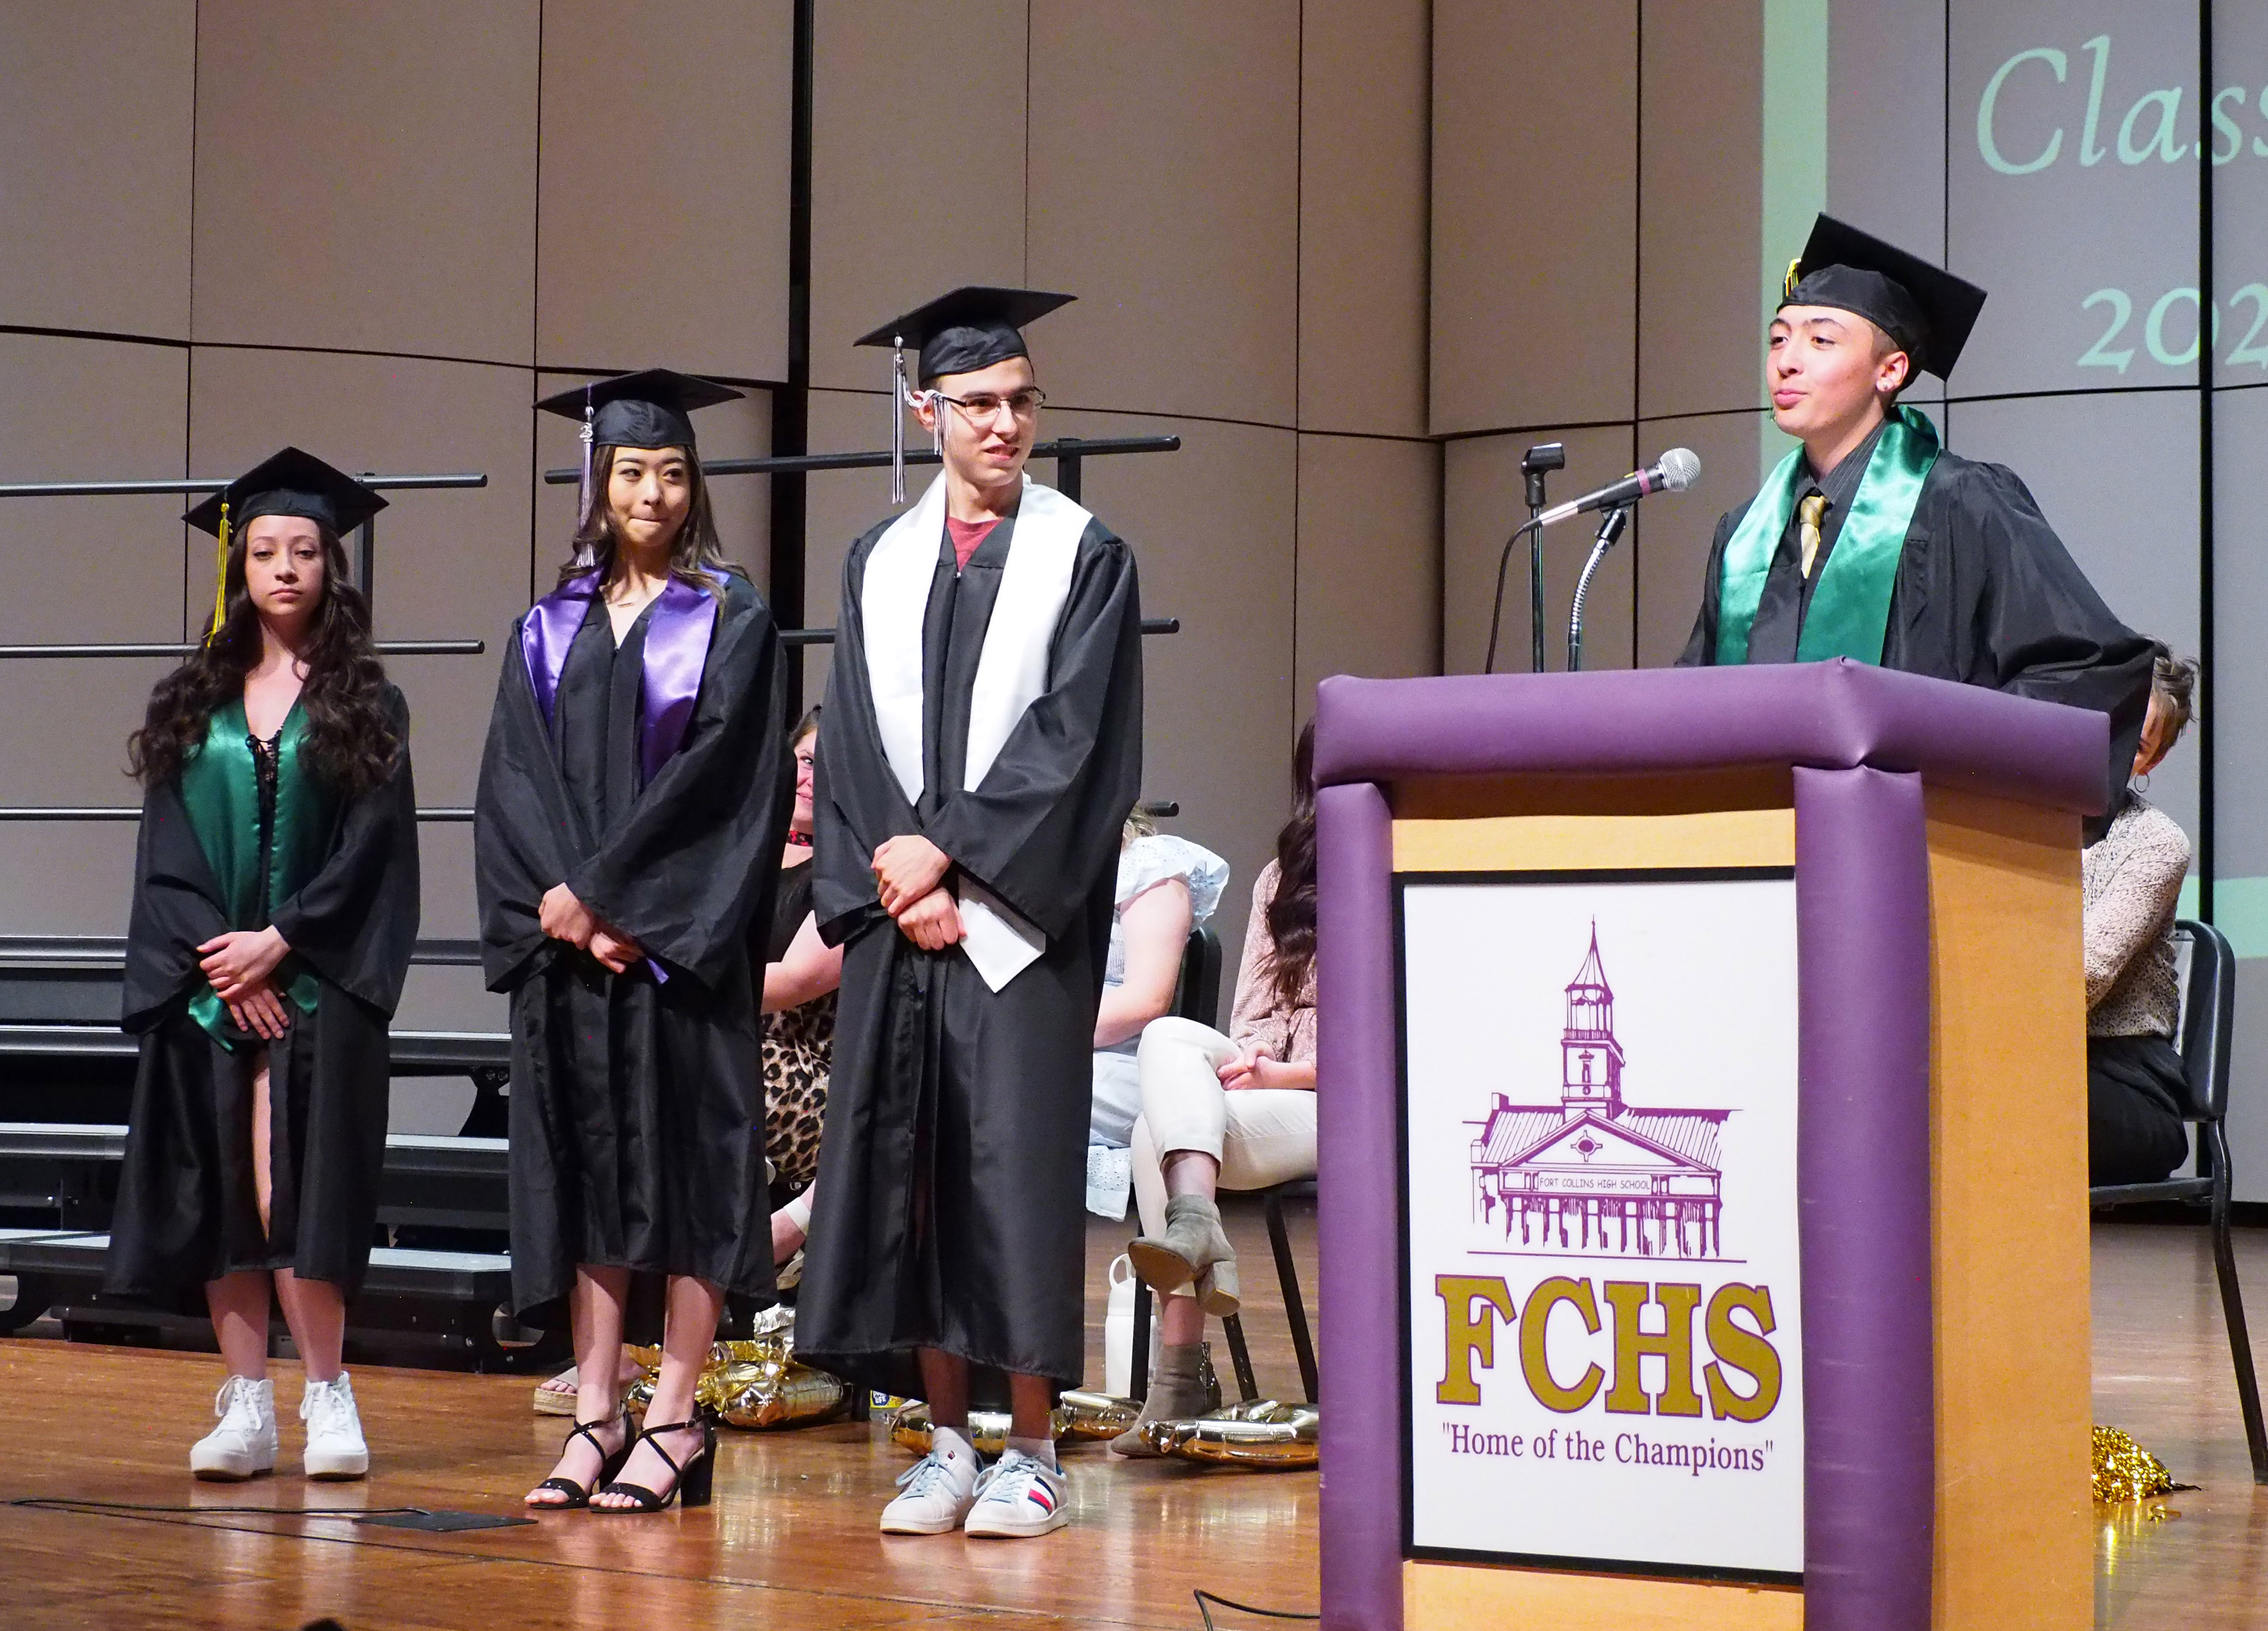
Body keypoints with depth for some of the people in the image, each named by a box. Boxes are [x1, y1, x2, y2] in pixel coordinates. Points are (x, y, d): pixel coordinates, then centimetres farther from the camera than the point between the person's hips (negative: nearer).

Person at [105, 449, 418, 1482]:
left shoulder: (363, 706, 4)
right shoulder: (192, 705, 11)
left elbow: (373, 851, -3)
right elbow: (168, 854, 6)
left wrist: (278, 944, -11)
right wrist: (219, 963, -7)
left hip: (317, 985, -3)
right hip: (206, 988, 3)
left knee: (290, 1193, -13)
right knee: (216, 1197, 1)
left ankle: (326, 1394, -4)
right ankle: (246, 1406, 5)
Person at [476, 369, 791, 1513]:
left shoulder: (730, 623, 1)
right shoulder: (549, 630, 13)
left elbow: (722, 777, -9)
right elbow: (515, 784, 5)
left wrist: (605, 892, -13)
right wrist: (559, 903, -10)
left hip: (678, 941, -4)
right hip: (566, 941, 4)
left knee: (684, 1163, -4)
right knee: (586, 1162, 5)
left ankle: (673, 1423, -1)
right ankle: (595, 1415, 9)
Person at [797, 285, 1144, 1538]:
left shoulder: (1085, 560, 3)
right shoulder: (878, 566, 13)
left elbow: (1069, 739, -6)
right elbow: (850, 747, 7)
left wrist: (948, 852, -11)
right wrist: (895, 879, -7)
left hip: (1019, 917, -4)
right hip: (895, 916, 4)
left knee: (1020, 1162, -5)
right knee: (905, 1164, 2)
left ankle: (1031, 1449, 1)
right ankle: (947, 1440, 10)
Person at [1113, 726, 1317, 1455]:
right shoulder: (1282, 878, 23)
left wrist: (1286, 1072, -14)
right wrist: (1249, 1061, -6)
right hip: (1271, 1082, 6)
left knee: (1160, 1129, -27)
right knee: (1170, 1037, -26)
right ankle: (1197, 1232, -43)